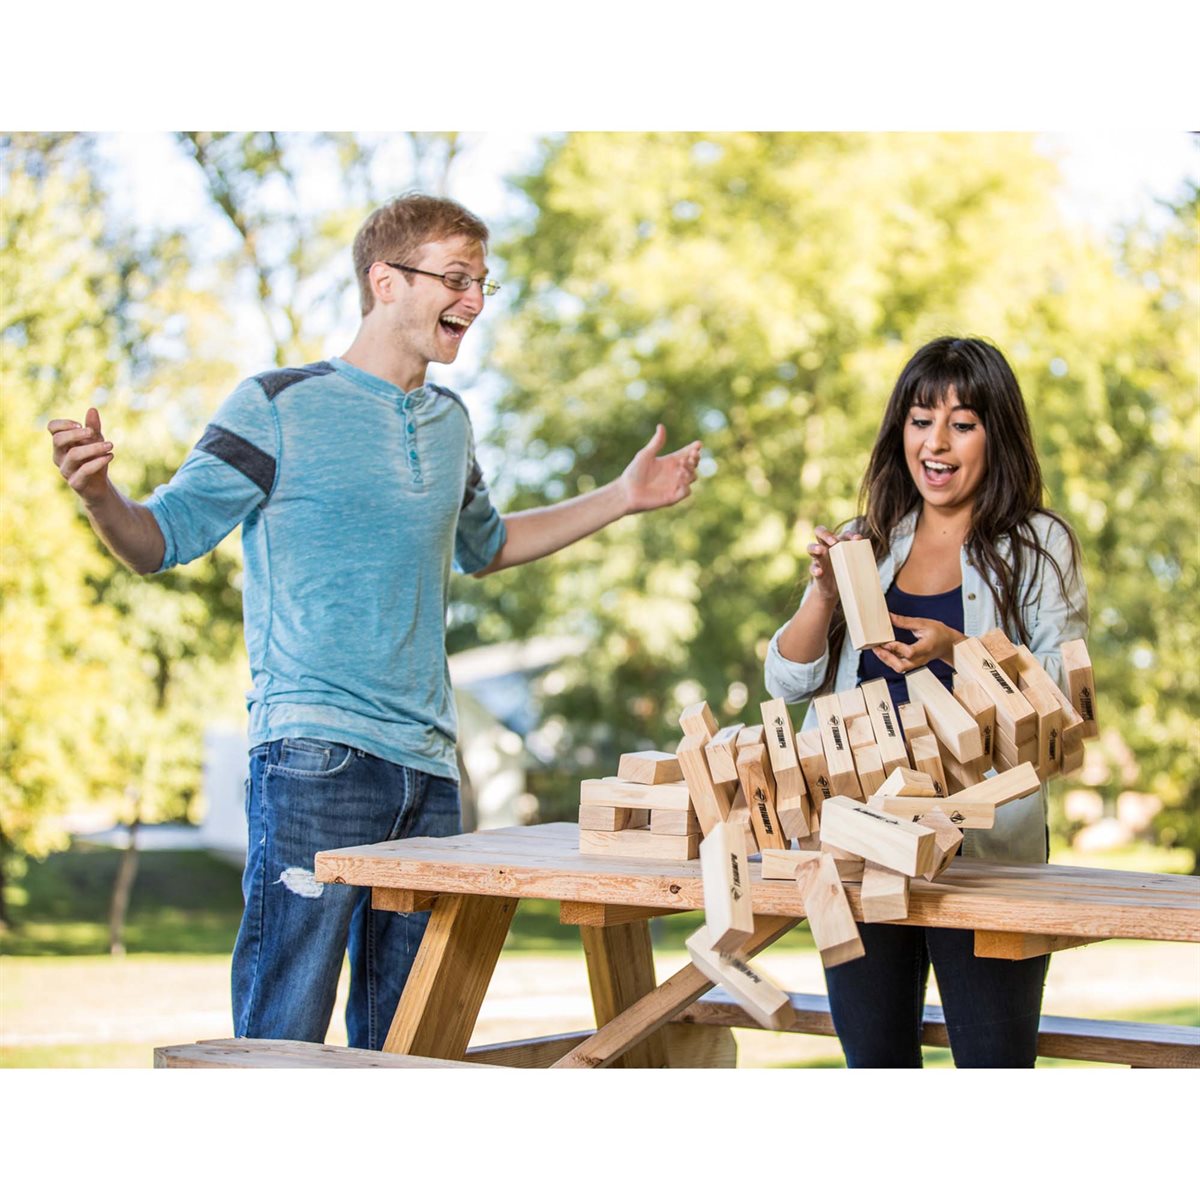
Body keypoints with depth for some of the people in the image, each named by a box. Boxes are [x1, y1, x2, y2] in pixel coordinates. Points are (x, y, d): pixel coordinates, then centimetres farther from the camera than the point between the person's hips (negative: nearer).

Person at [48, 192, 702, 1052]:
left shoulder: (449, 422, 17)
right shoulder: (280, 406, -3)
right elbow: (161, 541, -3)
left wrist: (622, 498, 33)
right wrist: (99, 495, -25)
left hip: (428, 767, 7)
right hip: (315, 759, -6)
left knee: (405, 1035, 10)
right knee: (283, 1030, -9)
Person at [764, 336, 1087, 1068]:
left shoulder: (1037, 546, 3)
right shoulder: (868, 544, 13)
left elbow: (1067, 691, -6)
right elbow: (789, 682, 8)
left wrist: (956, 651, -20)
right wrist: (826, 594, -10)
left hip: (985, 841, -4)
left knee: (993, 1061, -4)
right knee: (875, 1059, 11)